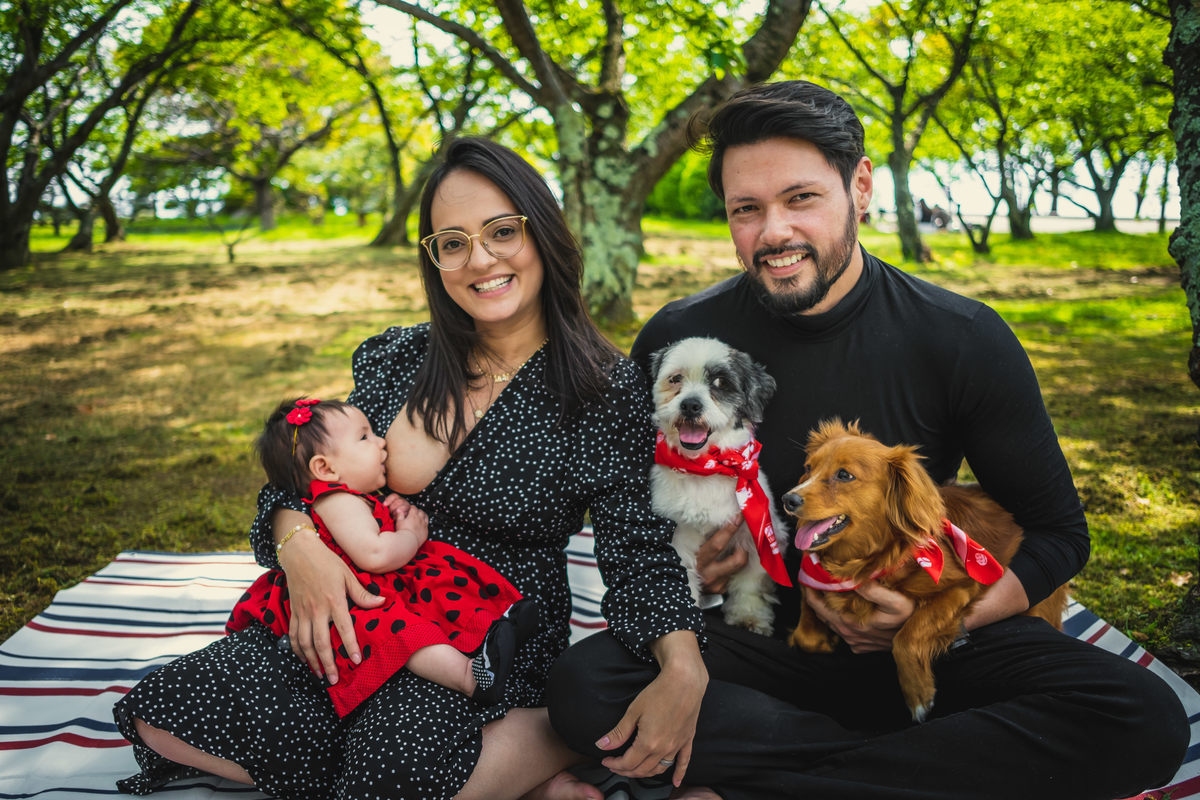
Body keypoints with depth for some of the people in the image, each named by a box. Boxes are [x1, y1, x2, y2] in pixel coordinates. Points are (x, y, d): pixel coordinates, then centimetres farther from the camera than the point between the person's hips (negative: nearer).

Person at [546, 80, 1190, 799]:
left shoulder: (966, 341, -8)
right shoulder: (678, 340, -7)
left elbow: (1058, 530, 0)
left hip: (923, 647, 1)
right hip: (751, 637, 0)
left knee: (1145, 719, -25)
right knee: (583, 685, -29)